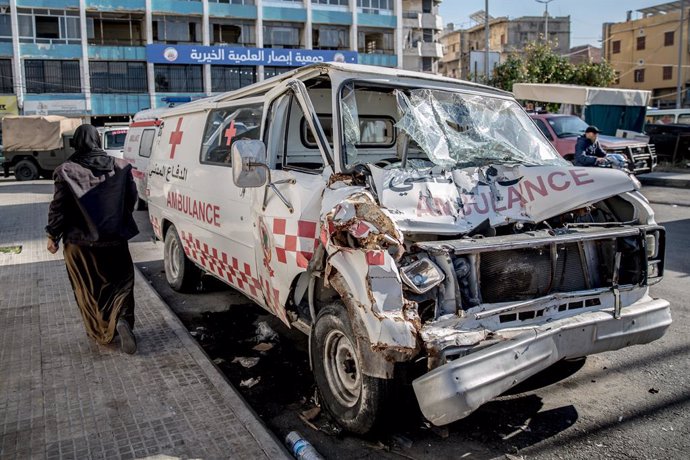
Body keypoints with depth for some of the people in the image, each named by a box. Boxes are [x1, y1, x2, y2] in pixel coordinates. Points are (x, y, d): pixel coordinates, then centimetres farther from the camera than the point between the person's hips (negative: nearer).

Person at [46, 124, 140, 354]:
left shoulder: (66, 171, -8)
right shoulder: (119, 166, -2)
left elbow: (58, 206, -7)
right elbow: (132, 199, 4)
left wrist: (53, 235, 5)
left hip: (80, 242, -1)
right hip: (114, 239, 1)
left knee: (88, 289, 13)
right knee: (121, 281, 12)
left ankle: (101, 333, 19)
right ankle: (122, 319, -13)